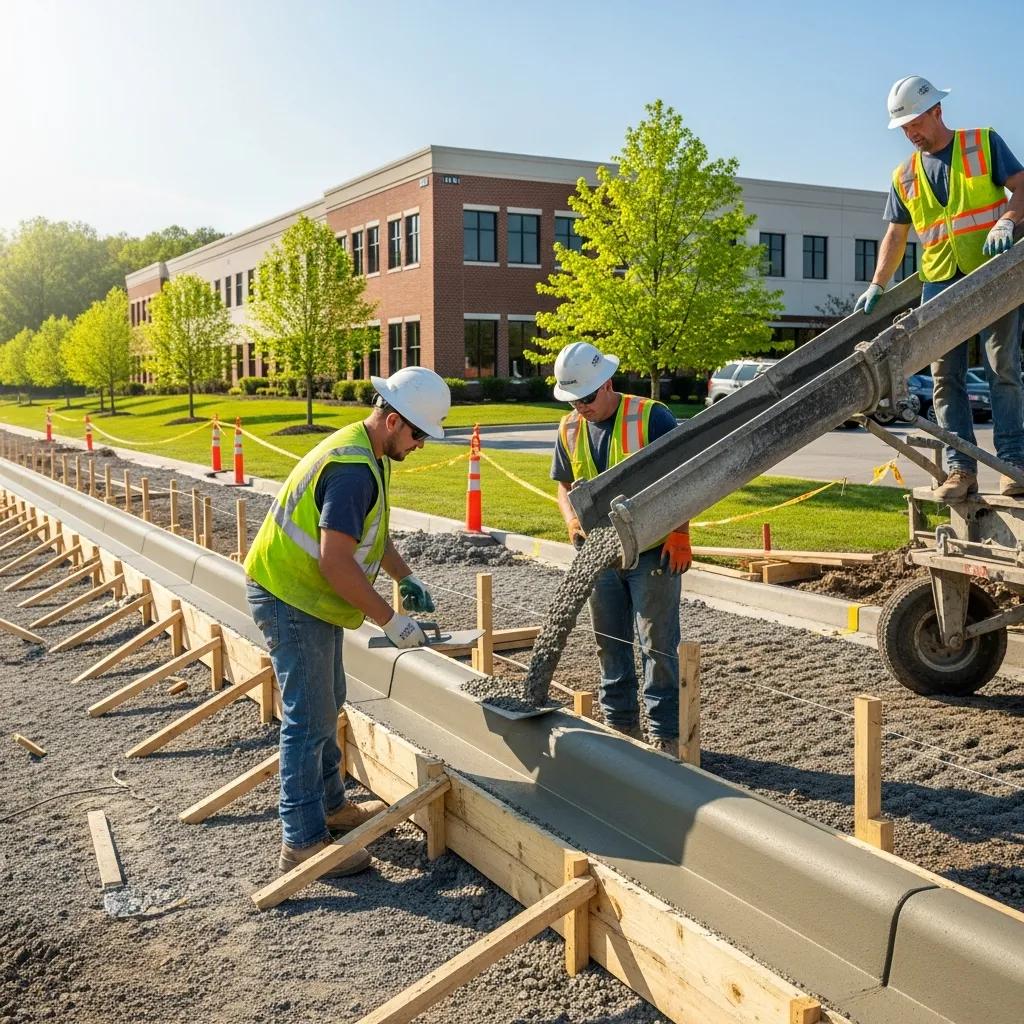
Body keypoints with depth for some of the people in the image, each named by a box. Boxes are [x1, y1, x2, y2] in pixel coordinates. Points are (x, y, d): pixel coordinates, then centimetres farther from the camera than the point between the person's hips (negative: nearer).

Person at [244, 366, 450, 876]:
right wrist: (391, 620, -23)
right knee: (309, 721, -5)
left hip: (305, 595, 11)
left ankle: (330, 805, 36)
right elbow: (336, 562, -30)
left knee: (327, 704, 21)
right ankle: (302, 842, 4)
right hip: (290, 600, -11)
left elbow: (369, 531, 22)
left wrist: (406, 577, 13)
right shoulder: (354, 470, -26)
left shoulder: (366, 452, 8)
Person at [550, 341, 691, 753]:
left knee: (658, 645, -1)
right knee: (610, 644, 13)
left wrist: (680, 535, -18)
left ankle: (665, 733, 10)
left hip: (653, 552, -5)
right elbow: (565, 484, 15)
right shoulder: (570, 429, 5)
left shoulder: (651, 417, -13)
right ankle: (621, 726, 27)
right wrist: (572, 518, -5)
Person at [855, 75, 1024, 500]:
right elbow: (896, 235, 15)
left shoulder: (984, 143, 5)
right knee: (946, 376, -2)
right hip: (939, 282, 4)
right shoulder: (904, 176, 14)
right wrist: (876, 285, 4)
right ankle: (960, 467, 0)